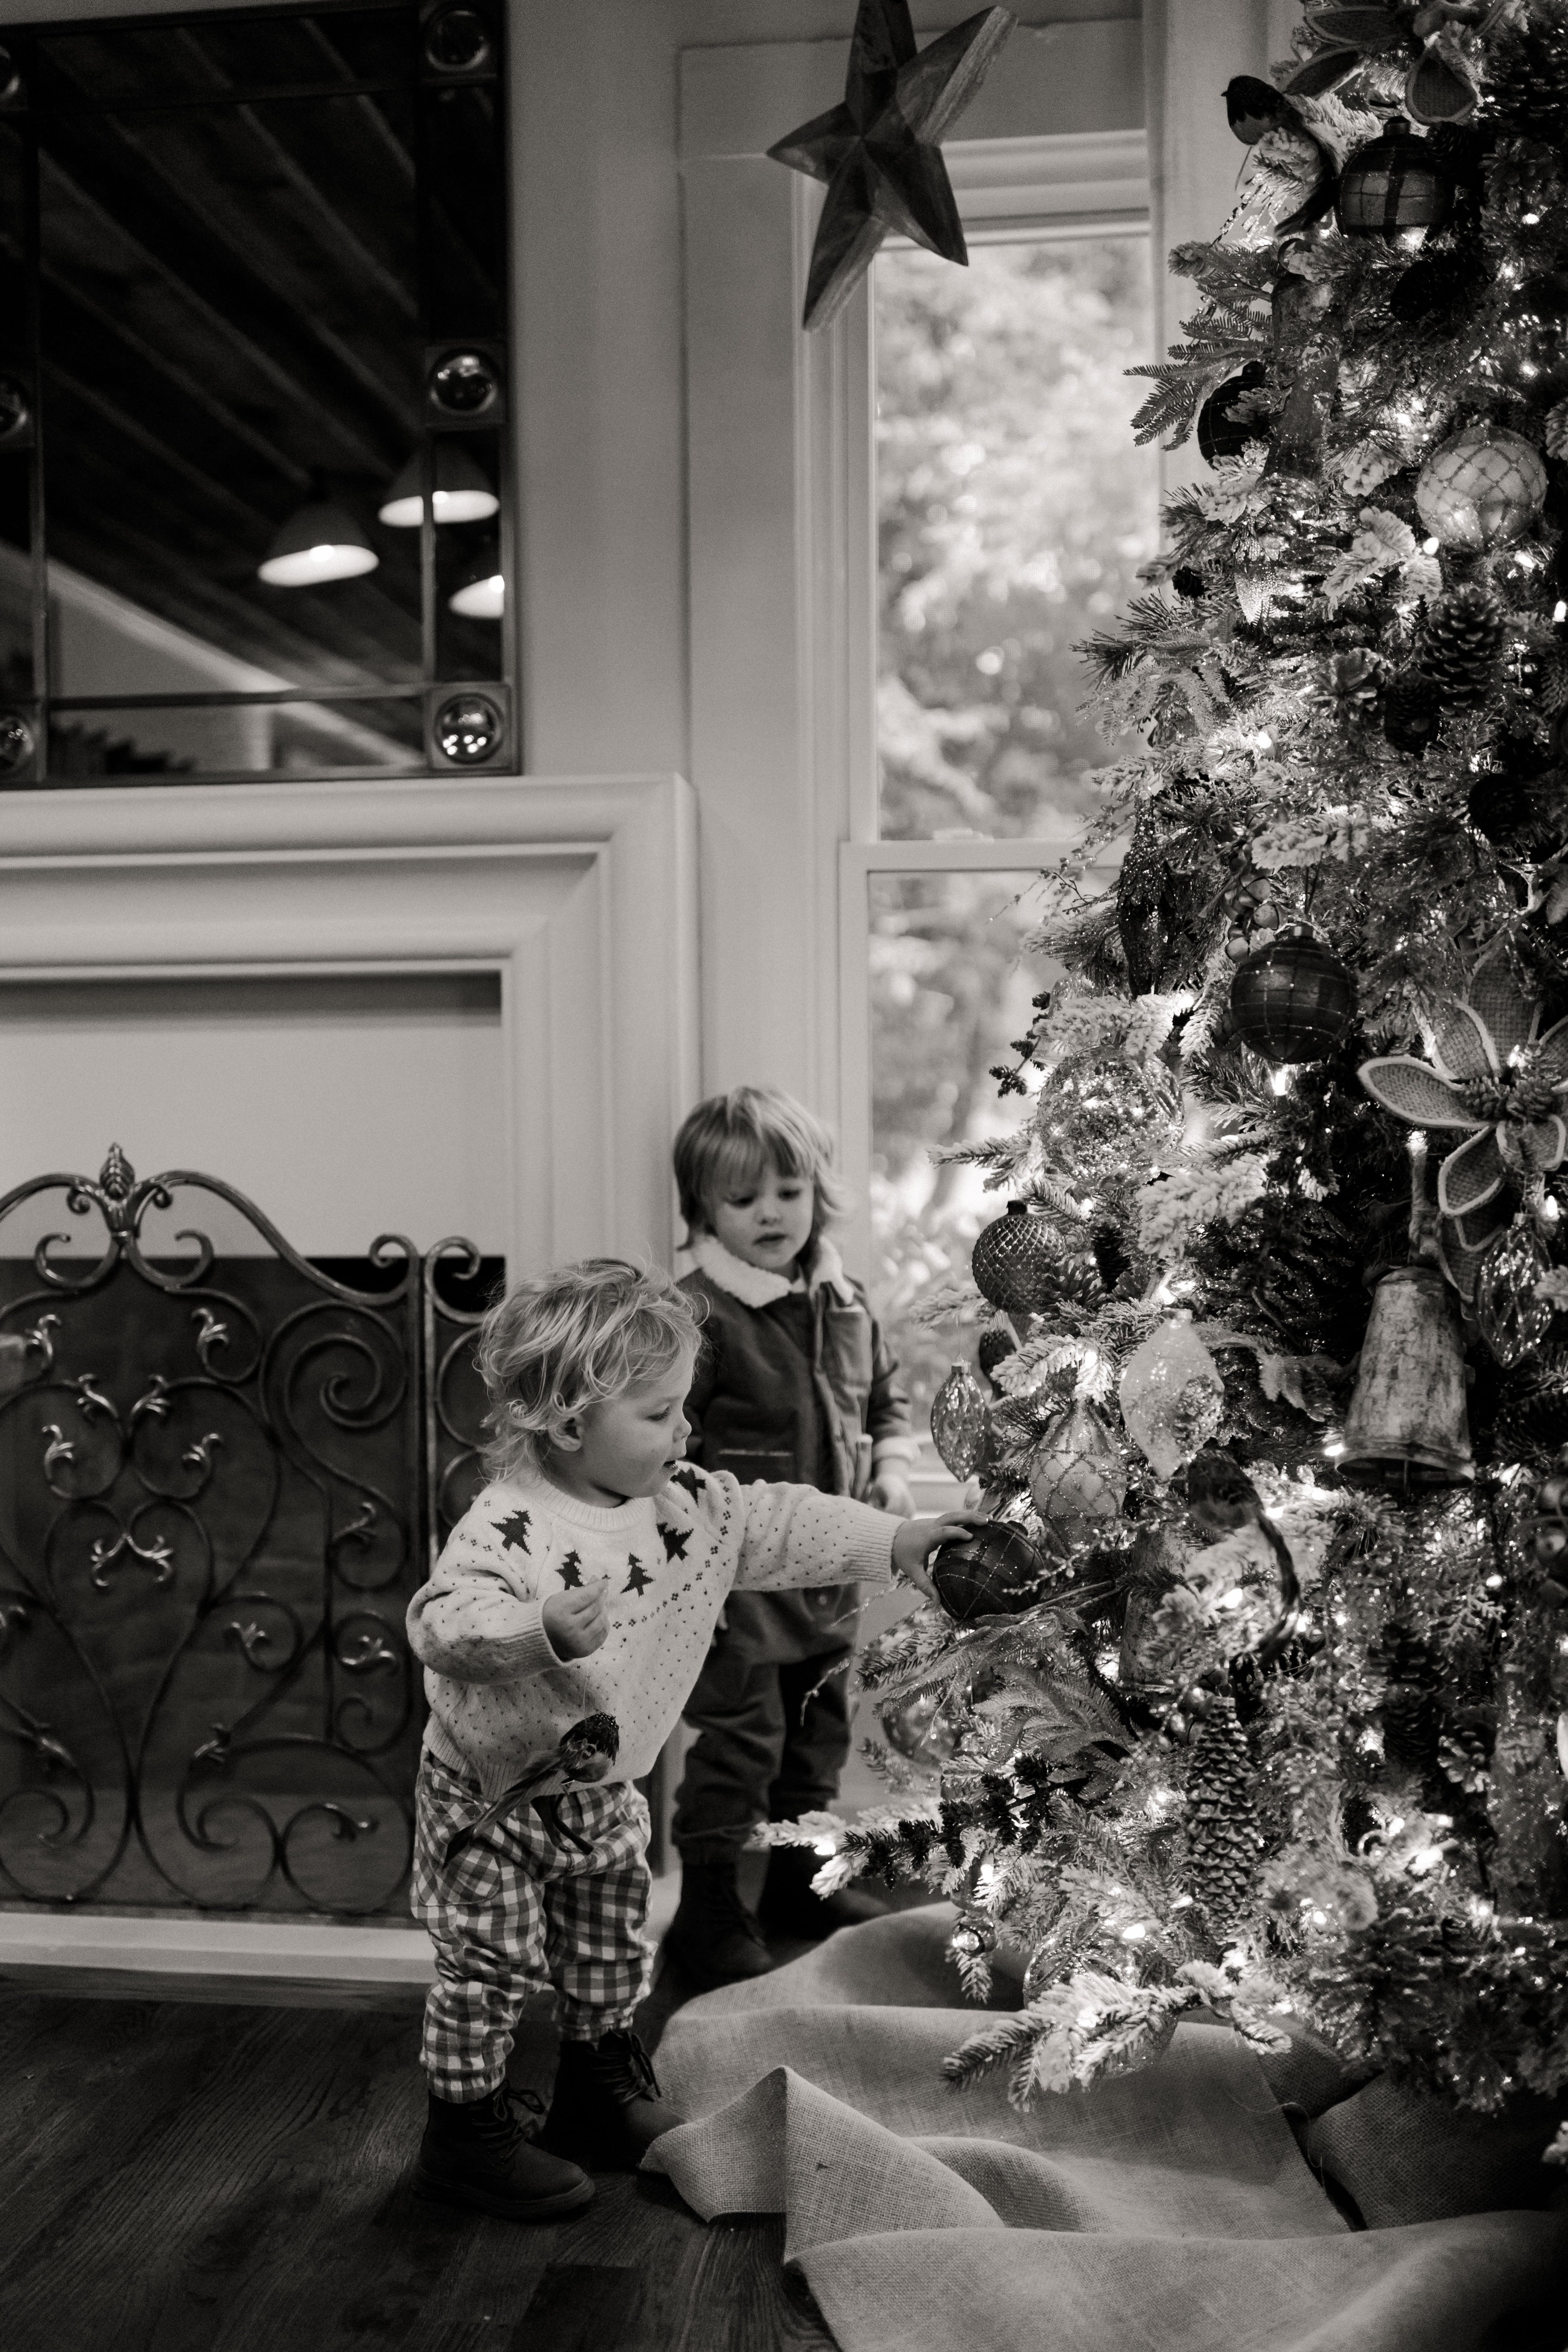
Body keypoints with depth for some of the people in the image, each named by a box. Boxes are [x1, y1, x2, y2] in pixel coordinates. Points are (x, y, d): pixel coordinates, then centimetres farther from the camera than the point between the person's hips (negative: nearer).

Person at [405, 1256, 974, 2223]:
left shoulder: (689, 1505, -6)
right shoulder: (508, 1530, -29)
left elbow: (781, 1525, 2)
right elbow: (443, 1621, -38)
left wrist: (895, 1542, -2)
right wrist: (542, 1630, -54)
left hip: (602, 1792, 7)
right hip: (493, 1797, -7)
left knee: (613, 1957, 20)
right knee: (494, 1967, 1)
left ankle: (604, 2097, 41)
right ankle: (467, 2127, 21)